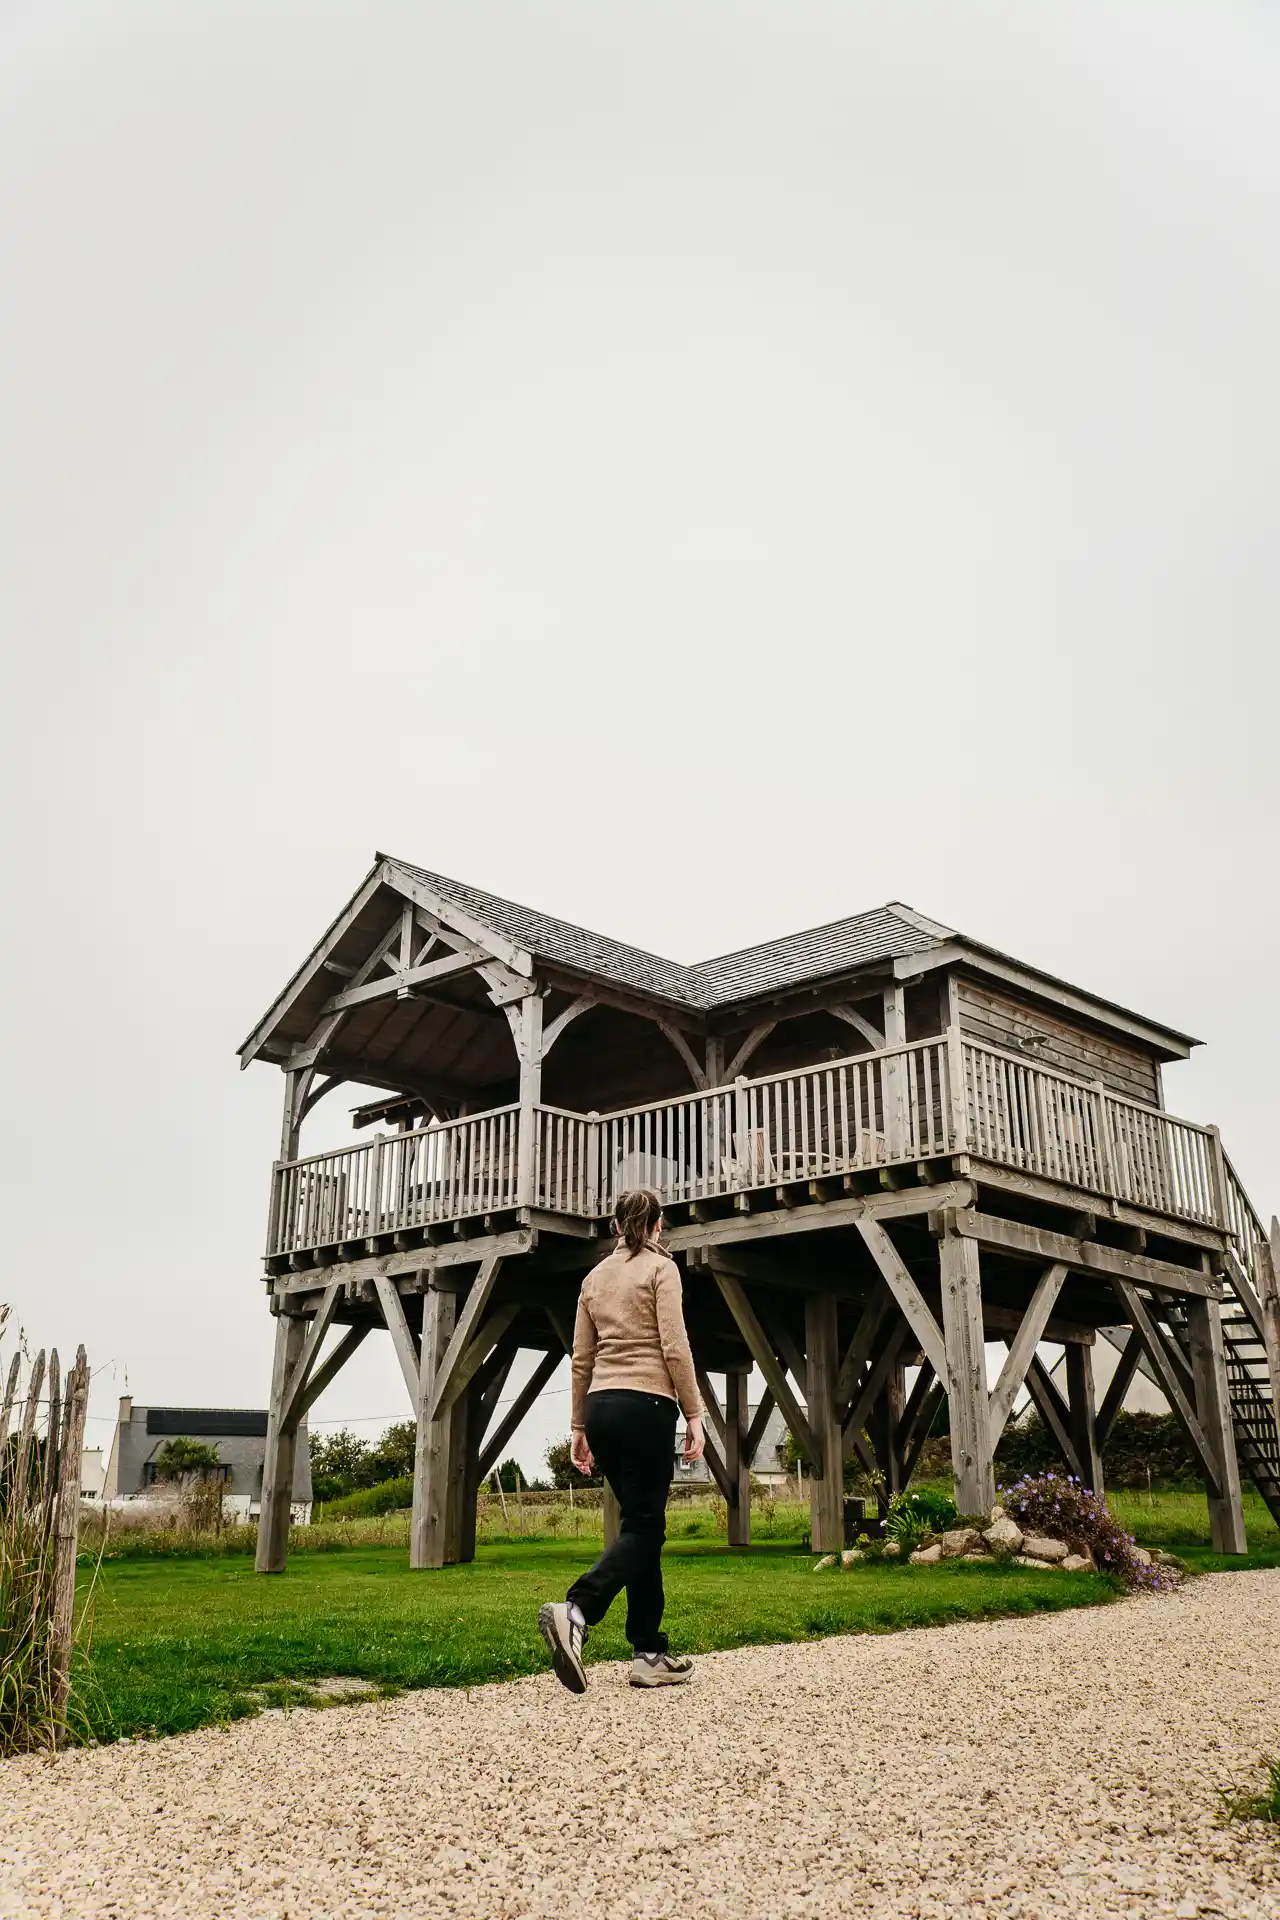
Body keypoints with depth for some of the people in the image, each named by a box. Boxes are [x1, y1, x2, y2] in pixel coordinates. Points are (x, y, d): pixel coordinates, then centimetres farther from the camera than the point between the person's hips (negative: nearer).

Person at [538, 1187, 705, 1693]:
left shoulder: (595, 1277, 15)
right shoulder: (661, 1267, -3)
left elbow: (581, 1359, 14)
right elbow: (675, 1347, -11)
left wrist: (579, 1427, 18)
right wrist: (695, 1415, -7)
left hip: (601, 1406, 7)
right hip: (646, 1405, -6)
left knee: (644, 1525, 13)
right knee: (641, 1528, -6)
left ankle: (651, 1655, 12)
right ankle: (574, 1611, -29)